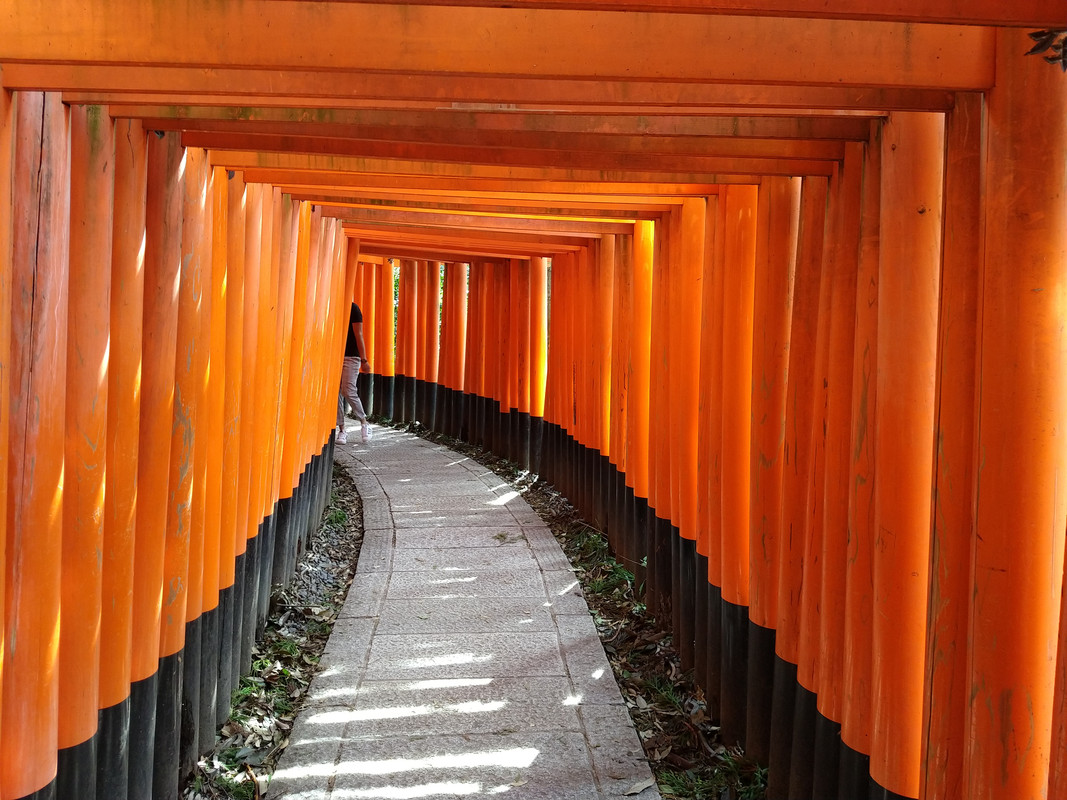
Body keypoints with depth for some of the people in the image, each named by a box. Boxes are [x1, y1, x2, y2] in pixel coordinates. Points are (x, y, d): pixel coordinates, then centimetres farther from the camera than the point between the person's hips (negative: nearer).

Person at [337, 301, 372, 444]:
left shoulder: (353, 308, -4)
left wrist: (364, 360, -11)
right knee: (336, 393, 1)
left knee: (348, 392, -12)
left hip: (351, 357, -5)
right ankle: (341, 430, 7)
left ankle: (364, 423, 9)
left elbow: (359, 335, -7)